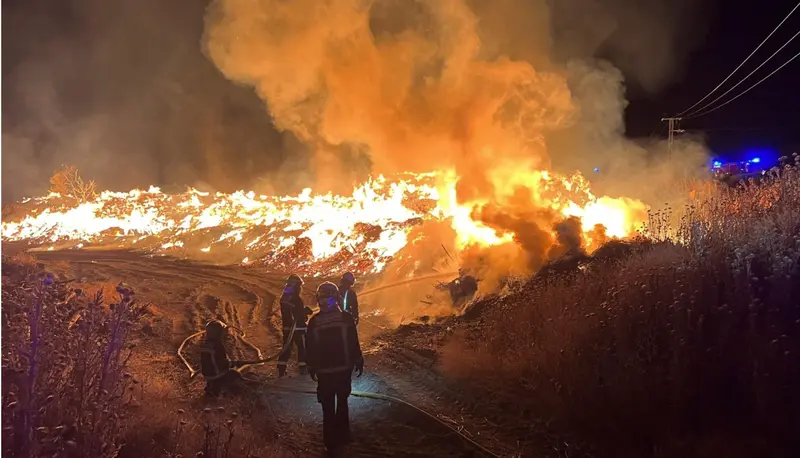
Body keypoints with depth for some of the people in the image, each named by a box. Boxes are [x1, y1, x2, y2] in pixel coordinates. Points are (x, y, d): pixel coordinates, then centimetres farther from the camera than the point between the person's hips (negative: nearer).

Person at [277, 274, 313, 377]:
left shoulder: (283, 298, 4)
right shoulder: (296, 299, -21)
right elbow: (300, 315, -18)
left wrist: (303, 310, 16)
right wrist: (307, 311, 3)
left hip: (287, 327, 8)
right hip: (298, 327, -7)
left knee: (286, 347, 13)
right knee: (302, 347, 6)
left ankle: (281, 369, 12)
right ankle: (303, 368, 10)